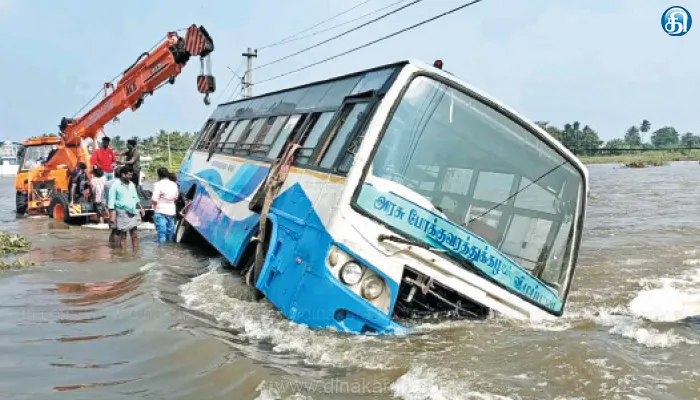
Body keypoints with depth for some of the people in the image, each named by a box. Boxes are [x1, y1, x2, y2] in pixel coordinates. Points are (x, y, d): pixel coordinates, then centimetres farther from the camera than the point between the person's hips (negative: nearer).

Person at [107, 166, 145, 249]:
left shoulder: (131, 184, 9)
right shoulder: (115, 185, -8)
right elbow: (111, 201, -11)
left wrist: (140, 207, 14)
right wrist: (112, 215, -16)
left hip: (133, 213, 5)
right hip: (122, 213, -5)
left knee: (135, 234, 5)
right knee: (123, 235, 4)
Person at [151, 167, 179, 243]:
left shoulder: (158, 184, -12)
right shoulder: (174, 184, 8)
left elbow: (154, 200, -16)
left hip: (160, 212, -5)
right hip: (171, 211, 6)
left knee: (162, 233, -5)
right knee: (171, 233, 14)